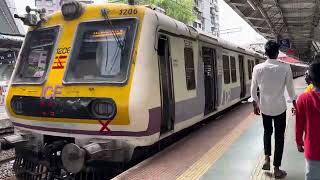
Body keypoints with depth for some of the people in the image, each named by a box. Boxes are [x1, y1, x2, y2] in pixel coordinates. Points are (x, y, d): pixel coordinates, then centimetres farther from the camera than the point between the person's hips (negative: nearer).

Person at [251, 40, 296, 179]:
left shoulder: (258, 68, -9)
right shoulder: (285, 68, -13)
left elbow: (253, 89, 0)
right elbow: (290, 88, -4)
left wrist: (255, 104, 13)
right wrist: (295, 104, 11)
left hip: (264, 107, 2)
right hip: (280, 107, -2)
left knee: (267, 131, 25)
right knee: (279, 136, 9)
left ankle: (267, 158, 18)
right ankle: (277, 169, 16)